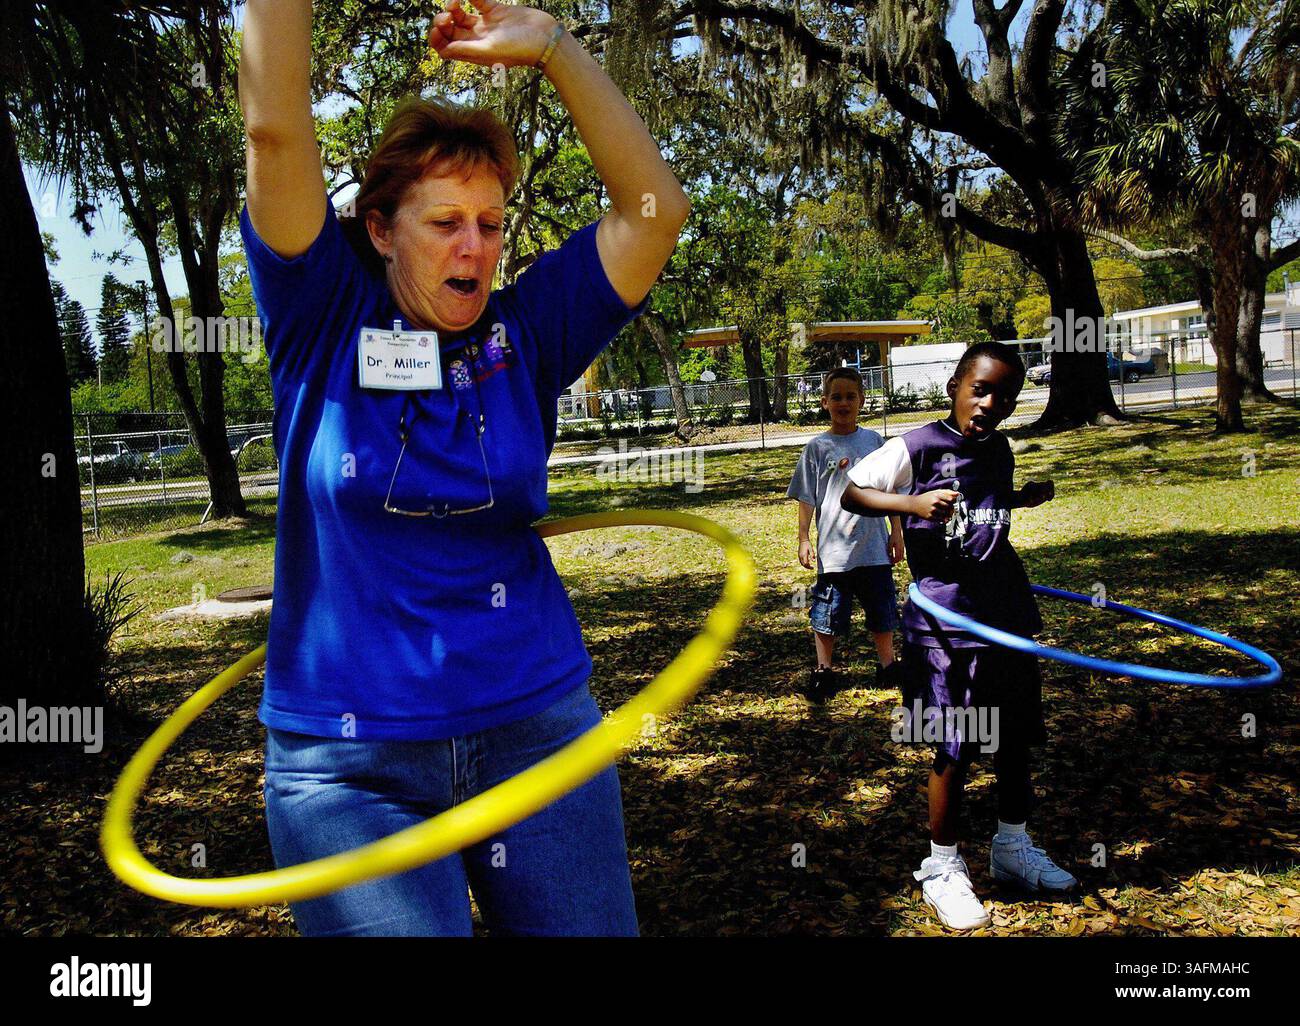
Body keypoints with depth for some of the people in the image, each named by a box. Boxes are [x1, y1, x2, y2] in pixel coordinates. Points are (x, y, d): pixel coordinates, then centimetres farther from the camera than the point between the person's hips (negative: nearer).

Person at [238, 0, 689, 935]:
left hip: (536, 724, 2)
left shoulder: (525, 335, 2)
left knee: (587, 929, 11)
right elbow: (276, 132, -11)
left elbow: (656, 207, -4)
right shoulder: (325, 326, -1)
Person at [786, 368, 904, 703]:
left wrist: (896, 532, 8)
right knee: (828, 613, 4)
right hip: (834, 549, -2)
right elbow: (807, 499, 1)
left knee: (882, 611, 13)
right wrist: (804, 540, -2)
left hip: (875, 548, 2)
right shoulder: (817, 447, -1)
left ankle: (888, 667, 30)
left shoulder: (874, 441, 5)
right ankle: (823, 672, 19)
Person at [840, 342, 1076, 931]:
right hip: (946, 617, -7)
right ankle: (941, 867, 17)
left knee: (1016, 732, 16)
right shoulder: (920, 446, -10)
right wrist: (913, 503, -23)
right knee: (957, 747, -1)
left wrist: (1024, 498, 12)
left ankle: (1012, 845, 36)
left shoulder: (999, 450, 10)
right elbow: (851, 493, -9)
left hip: (1006, 611, 7)